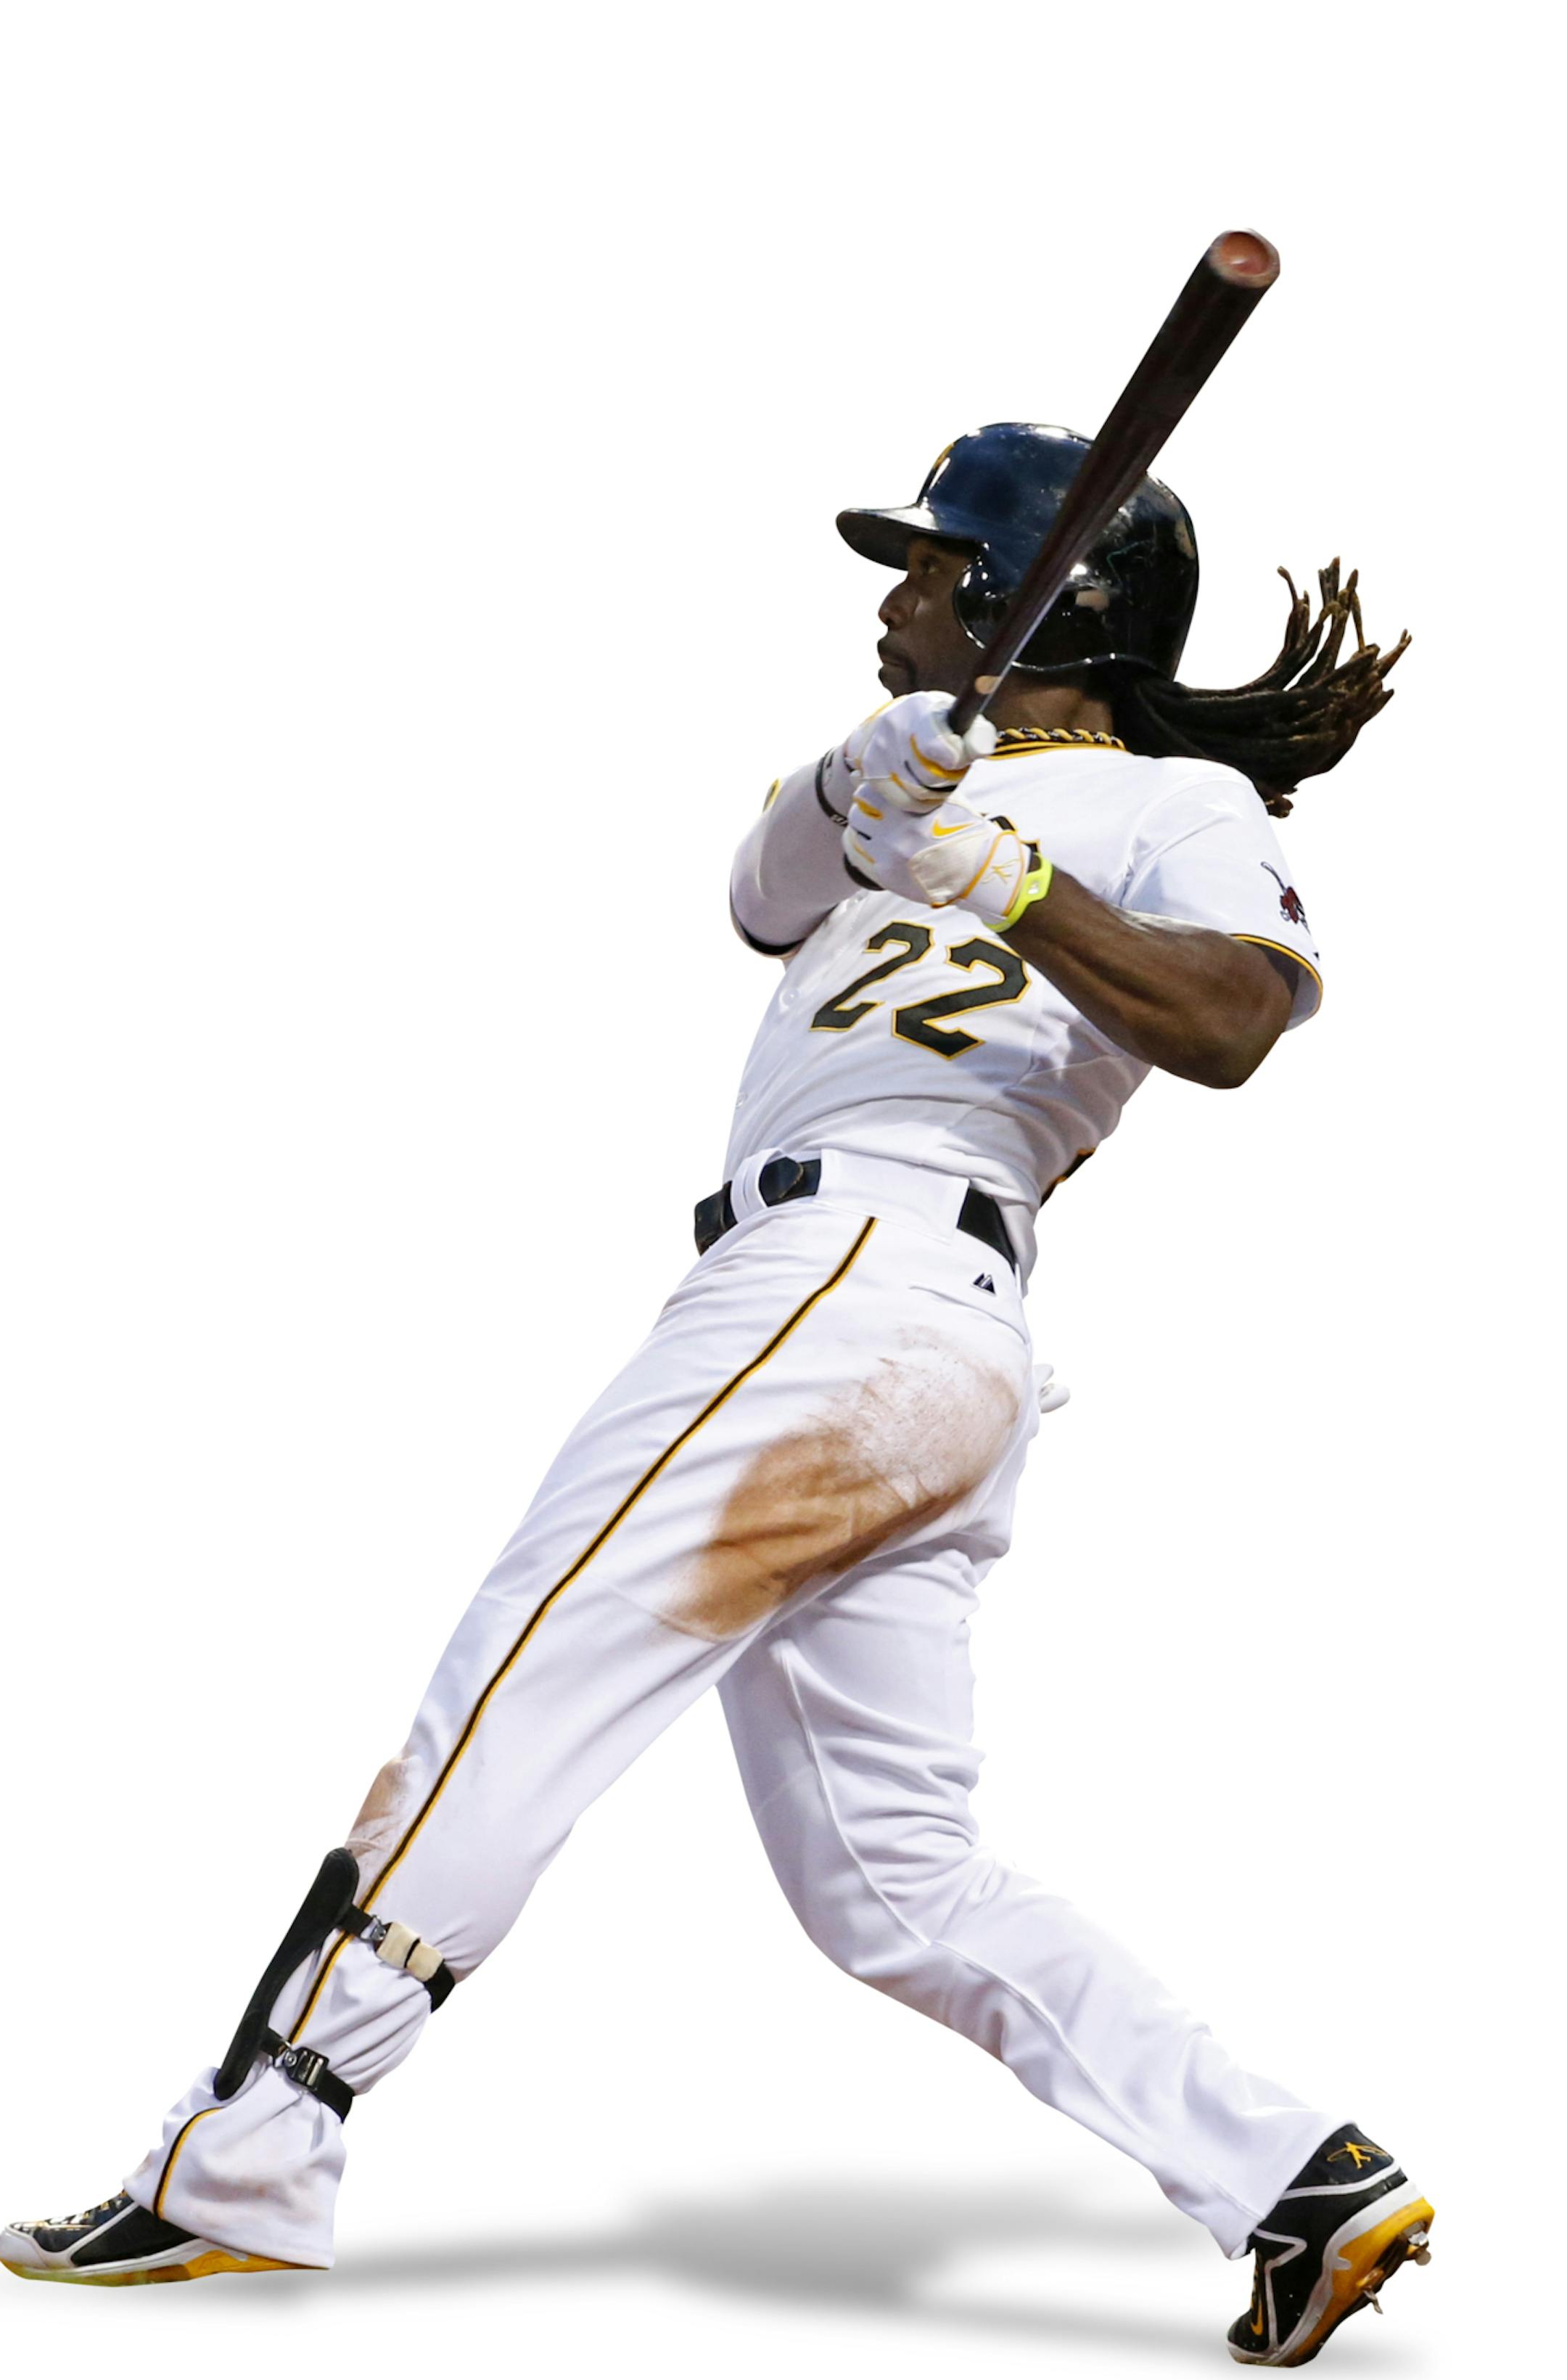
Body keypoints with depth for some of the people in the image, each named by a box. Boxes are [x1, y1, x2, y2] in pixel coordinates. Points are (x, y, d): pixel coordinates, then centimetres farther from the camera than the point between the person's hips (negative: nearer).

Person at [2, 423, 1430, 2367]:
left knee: (512, 1694, -11)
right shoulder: (931, 772, 31)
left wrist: (1011, 885, -27)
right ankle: (1294, 2182, 1)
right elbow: (767, 891, 11)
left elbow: (1233, 1018, -16)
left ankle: (240, 2164, -9)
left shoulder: (1175, 806, 4)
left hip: (857, 1279, -9)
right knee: (885, 1877, 4)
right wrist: (861, 787, -10)